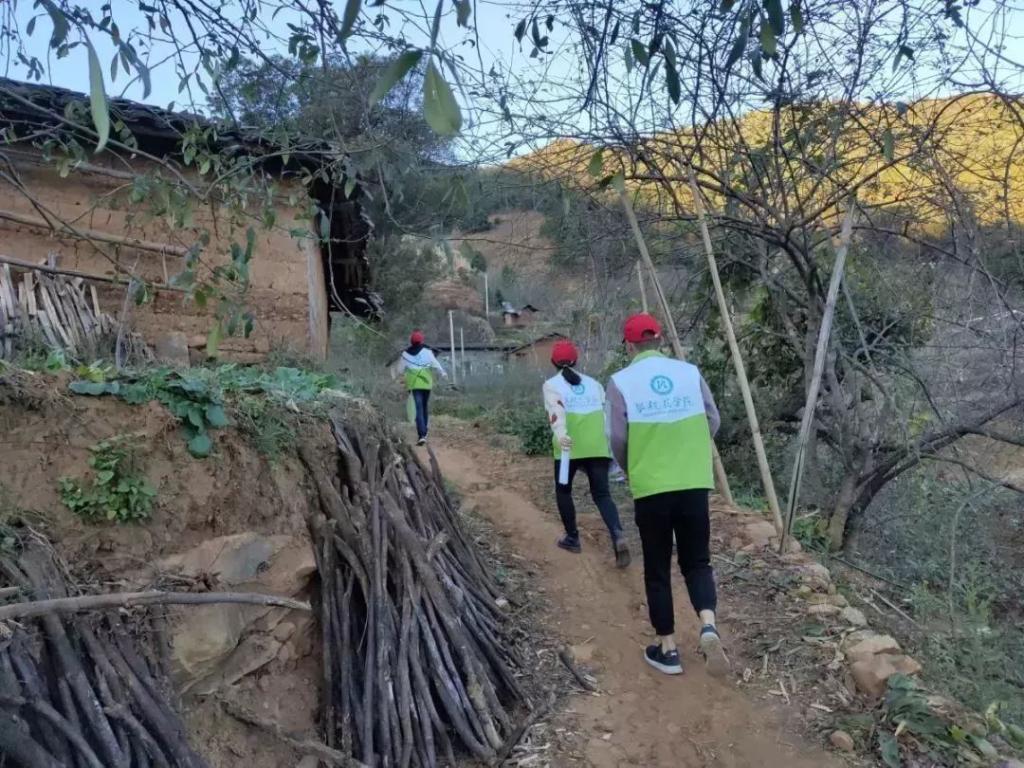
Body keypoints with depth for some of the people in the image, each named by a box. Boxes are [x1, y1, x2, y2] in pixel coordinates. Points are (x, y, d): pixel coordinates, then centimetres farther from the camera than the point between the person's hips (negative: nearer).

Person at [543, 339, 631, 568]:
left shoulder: (552, 384, 6)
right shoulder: (593, 383, 18)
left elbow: (556, 409, -14)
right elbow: (607, 412, 16)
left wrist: (560, 433, -30)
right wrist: (613, 443, 25)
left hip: (569, 446, -3)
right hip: (598, 446, 3)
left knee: (563, 490, 20)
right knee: (602, 494, 7)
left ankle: (572, 537, 26)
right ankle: (618, 535, -17)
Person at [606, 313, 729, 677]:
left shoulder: (621, 382, -6)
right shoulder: (690, 373, 2)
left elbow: (618, 439, -6)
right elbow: (713, 422, 5)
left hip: (650, 488, -2)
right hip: (694, 484, 2)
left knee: (657, 570, 12)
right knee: (697, 561, 16)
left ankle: (668, 649, 19)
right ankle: (709, 627, -5)